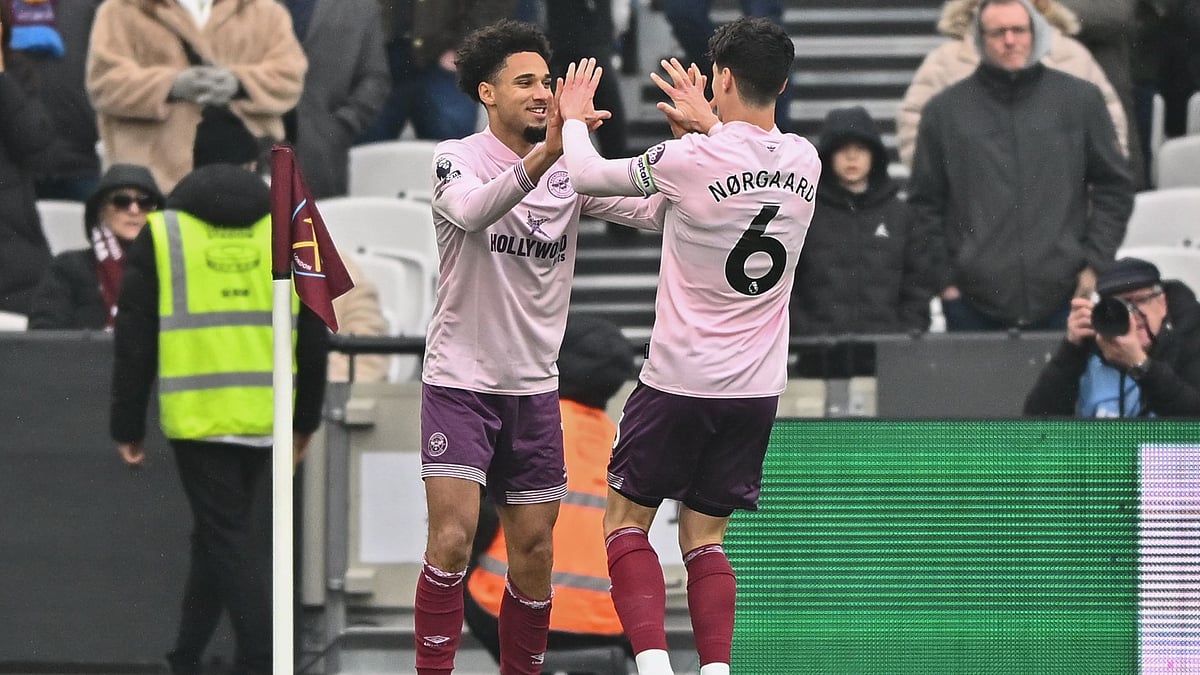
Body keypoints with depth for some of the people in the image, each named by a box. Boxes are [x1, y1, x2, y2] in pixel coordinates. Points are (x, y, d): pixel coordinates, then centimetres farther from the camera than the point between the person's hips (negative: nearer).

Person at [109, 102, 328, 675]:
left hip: (197, 414, -3)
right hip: (266, 418, 3)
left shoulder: (162, 233, 0)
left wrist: (128, 427, 8)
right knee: (216, 539, 16)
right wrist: (306, 419, 20)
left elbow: (134, 341, 1)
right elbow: (313, 338, 10)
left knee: (228, 541, 0)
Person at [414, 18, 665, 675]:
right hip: (460, 380, -4)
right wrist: (543, 156, -45)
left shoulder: (572, 170, 5)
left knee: (534, 555, 6)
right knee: (451, 541, -15)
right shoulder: (456, 158, -7)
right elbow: (473, 212, -30)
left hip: (534, 385, 4)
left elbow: (653, 212, -6)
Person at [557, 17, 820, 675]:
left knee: (625, 519, 9)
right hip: (757, 386, 5)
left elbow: (587, 175, -3)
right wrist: (707, 123, 33)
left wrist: (573, 118, 15)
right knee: (704, 536, 13)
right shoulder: (804, 162, -2)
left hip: (680, 380, -5)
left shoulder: (691, 160, -17)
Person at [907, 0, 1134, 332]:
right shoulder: (945, 111, 6)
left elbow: (1114, 187, 11)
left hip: (1062, 299, 0)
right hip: (973, 302, 0)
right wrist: (944, 278, 0)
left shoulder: (1081, 100, 7)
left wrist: (1094, 262, 2)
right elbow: (925, 203, 8)